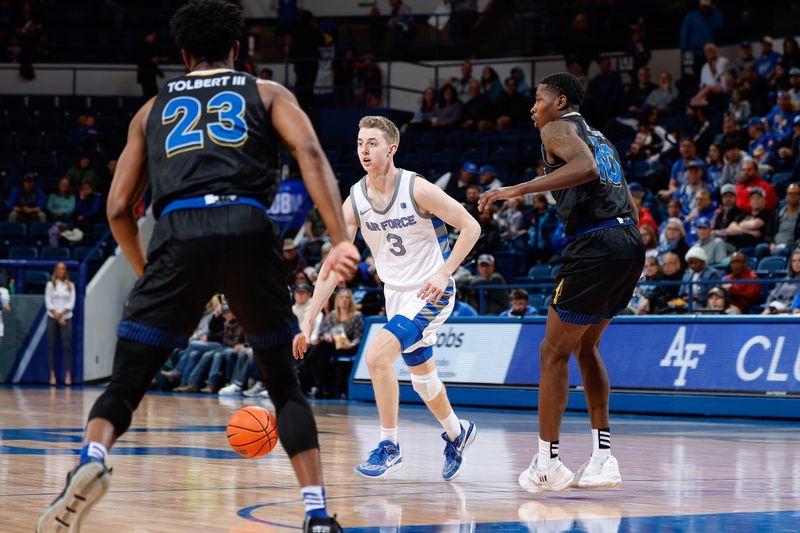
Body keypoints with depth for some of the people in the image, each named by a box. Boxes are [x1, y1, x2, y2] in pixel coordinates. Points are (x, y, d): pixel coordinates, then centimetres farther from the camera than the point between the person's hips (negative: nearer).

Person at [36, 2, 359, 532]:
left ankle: (92, 457, -25)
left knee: (126, 384, 5)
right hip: (248, 227, 0)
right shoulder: (267, 93, 23)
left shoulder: (153, 109, 28)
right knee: (285, 384, 15)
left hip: (178, 232, 0)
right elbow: (310, 152, 2)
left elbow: (119, 208, 22)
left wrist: (146, 271, 38)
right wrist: (341, 240, -6)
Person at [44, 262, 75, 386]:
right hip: (52, 318, 0)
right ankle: (52, 375, 1)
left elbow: (71, 303, 1)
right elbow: (48, 302, -1)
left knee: (67, 347, -7)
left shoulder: (70, 285, 8)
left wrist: (61, 314, -11)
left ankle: (68, 375, -8)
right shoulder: (50, 285, 6)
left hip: (66, 318, 0)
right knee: (52, 347, 0)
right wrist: (56, 316, -10)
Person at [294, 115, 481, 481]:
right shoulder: (355, 202, -6)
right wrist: (308, 322, -10)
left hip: (431, 291, -6)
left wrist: (443, 273, -24)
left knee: (376, 355, -22)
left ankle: (390, 446, -7)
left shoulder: (417, 189, -19)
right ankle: (456, 432, 47)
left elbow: (470, 227, -14)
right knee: (421, 376, 19)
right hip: (396, 295, 6)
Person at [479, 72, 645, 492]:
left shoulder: (557, 128, 1)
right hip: (630, 241, 9)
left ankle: (547, 462, 4)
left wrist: (517, 190, -22)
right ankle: (603, 457, 17)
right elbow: (630, 205, 26)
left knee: (554, 351, 2)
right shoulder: (599, 137, 27)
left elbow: (585, 168, -21)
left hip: (595, 244, -9)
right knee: (585, 347, 21)